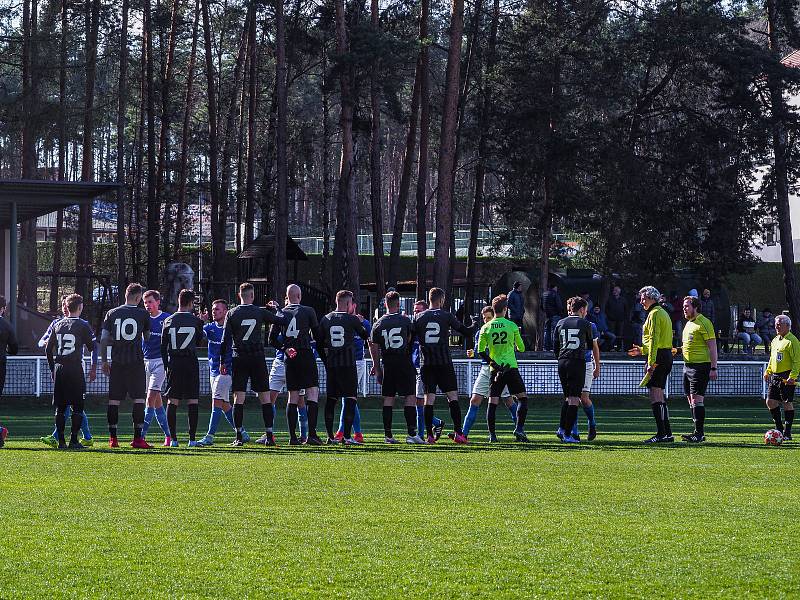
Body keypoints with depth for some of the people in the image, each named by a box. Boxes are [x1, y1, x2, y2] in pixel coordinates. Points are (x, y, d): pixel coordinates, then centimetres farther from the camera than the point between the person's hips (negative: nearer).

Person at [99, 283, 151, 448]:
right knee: (139, 399, -1)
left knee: (114, 400, 5)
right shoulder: (143, 314, 1)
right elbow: (147, 337, 14)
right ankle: (138, 438, -6)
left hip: (116, 362, 3)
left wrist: (104, 361, 14)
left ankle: (112, 438, 4)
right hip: (136, 361, -2)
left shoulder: (112, 314, 6)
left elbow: (104, 340, 6)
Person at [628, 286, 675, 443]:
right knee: (660, 397, 12)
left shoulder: (654, 314, -11)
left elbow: (654, 340, -19)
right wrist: (642, 350, 27)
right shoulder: (663, 313, 20)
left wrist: (651, 363, -22)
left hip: (657, 358, -10)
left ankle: (661, 434, -14)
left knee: (655, 396, -10)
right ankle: (667, 433, 13)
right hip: (667, 356, 10)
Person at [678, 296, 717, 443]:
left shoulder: (704, 323, -10)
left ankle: (699, 433, -12)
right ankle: (698, 432, 14)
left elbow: (712, 346, -13)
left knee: (696, 398, -12)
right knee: (691, 399, 9)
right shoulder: (689, 323, 18)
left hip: (700, 365, -10)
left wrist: (713, 368, -18)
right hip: (688, 365, 10)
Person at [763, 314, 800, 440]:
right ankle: (779, 428, 19)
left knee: (787, 403, -4)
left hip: (787, 377, -9)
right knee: (770, 401, 6)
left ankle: (787, 432, 1)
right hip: (775, 376, 9)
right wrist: (768, 371, 18)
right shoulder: (775, 340, 15)